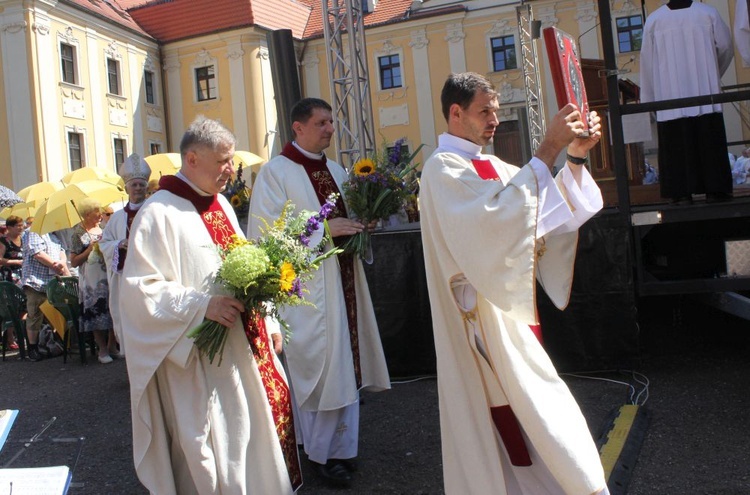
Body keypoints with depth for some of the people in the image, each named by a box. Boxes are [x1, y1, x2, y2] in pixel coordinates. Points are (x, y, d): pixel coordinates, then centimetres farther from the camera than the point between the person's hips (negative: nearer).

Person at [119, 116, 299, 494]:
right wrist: (203, 304, -25)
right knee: (213, 451, 3)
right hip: (199, 360, -8)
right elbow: (139, 289, -17)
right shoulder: (159, 213, -13)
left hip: (242, 347, 8)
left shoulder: (221, 205, 11)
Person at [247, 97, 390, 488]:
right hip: (307, 288, -7)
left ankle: (342, 447, 25)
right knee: (319, 367, -2)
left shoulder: (336, 170, 15)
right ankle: (320, 453, 16)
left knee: (347, 365, 11)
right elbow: (263, 233, -16)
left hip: (344, 280, 7)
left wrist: (360, 225, 3)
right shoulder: (276, 172, -7)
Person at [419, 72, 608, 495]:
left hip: (511, 310, 8)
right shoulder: (443, 168, -11)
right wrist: (547, 151, -27)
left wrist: (575, 159, -4)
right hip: (484, 318, -8)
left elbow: (551, 211, 10)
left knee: (520, 427, 16)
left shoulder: (491, 166, 14)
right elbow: (495, 216, -29)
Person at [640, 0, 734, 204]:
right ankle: (715, 189, 6)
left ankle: (682, 192, -3)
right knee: (710, 141, 5)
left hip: (670, 98, 0)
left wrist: (648, 97, 9)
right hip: (705, 95, 1)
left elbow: (647, 60, 2)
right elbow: (725, 46, 7)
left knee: (677, 144, 0)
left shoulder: (653, 20, 1)